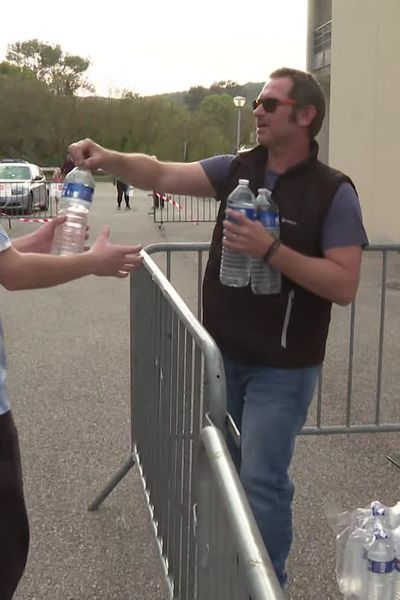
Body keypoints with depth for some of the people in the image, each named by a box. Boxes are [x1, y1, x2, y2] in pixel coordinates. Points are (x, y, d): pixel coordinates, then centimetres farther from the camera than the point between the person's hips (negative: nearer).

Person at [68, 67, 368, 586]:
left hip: (282, 367, -5)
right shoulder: (236, 169, 2)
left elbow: (344, 285, -17)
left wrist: (270, 249, -26)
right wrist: (110, 158, -24)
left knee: (261, 480, 0)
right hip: (222, 354, 5)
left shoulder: (333, 192, -11)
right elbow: (162, 175, -6)